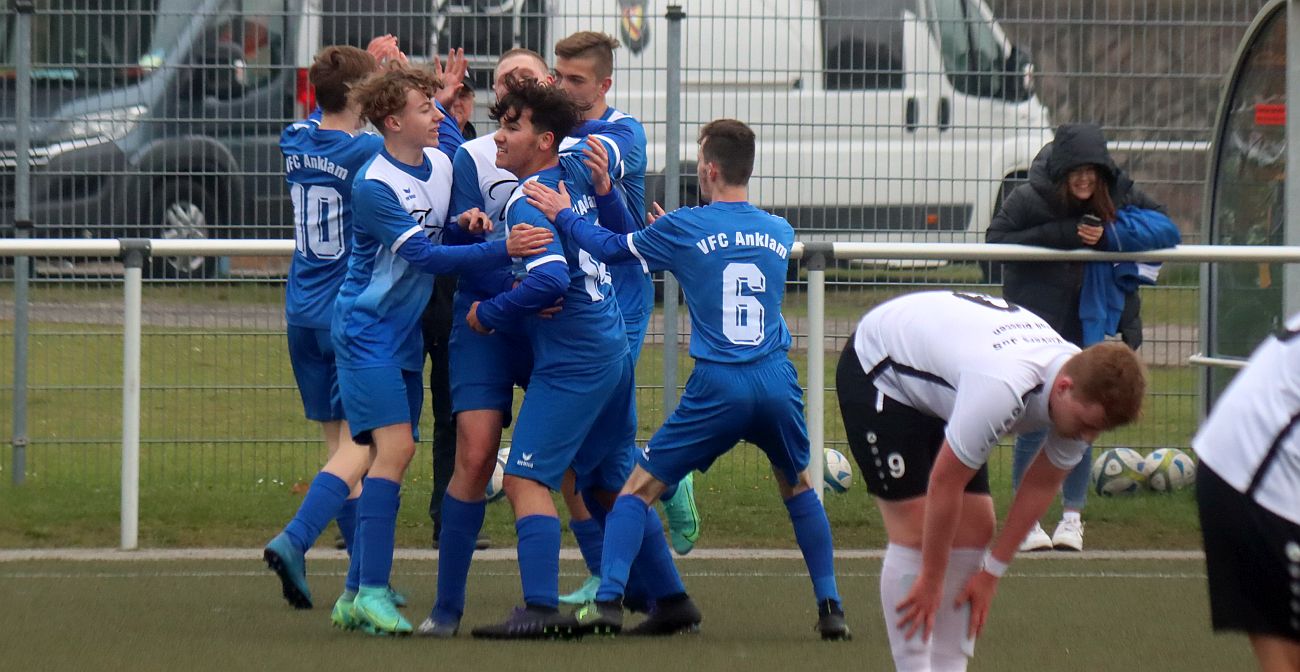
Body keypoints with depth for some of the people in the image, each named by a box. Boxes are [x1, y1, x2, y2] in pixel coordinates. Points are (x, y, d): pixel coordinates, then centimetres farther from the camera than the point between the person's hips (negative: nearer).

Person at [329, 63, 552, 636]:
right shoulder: (373, 186, -19)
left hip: (407, 333, 8)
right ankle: (372, 591, -21)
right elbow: (425, 256, -24)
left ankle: (356, 594, 12)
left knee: (393, 455, 7)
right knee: (395, 447, -18)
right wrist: (502, 251, -30)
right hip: (367, 331, -8)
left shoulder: (441, 163, 5)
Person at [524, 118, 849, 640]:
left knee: (639, 486, 7)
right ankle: (830, 607, 18)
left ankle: (608, 600, -8)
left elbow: (613, 249, 12)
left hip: (717, 389, -3)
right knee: (798, 487, 26)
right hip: (778, 383, 3)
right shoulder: (780, 233, 11)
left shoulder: (684, 228, -1)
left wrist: (563, 215, 27)